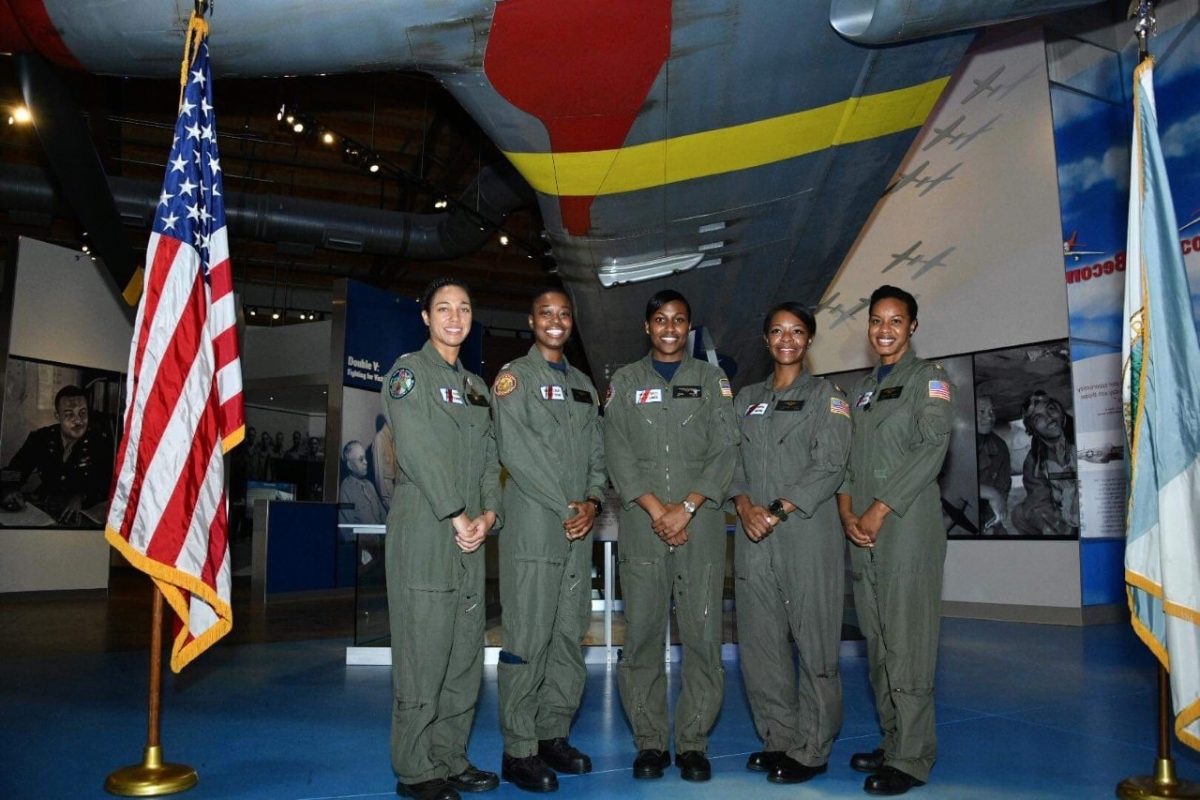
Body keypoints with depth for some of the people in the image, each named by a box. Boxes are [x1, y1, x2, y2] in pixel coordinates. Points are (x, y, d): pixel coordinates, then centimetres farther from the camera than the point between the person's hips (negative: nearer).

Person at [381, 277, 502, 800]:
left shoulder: (475, 384, 20)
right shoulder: (409, 371, -1)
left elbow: (488, 457, 14)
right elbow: (418, 449, -12)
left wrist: (488, 513, -2)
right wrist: (457, 515, -14)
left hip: (471, 535, 7)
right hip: (423, 531, -7)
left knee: (465, 652, 9)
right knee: (423, 652, -4)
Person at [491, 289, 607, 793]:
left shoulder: (583, 385, 20)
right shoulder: (514, 376, 0)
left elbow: (597, 452, 15)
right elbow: (516, 451, -11)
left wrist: (593, 501, -3)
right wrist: (565, 508, -12)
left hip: (579, 530, 6)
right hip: (533, 528, -6)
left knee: (569, 636, 9)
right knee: (528, 638, -4)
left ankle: (553, 735, 21)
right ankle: (519, 750, 5)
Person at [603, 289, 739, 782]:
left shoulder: (712, 380, 12)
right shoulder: (625, 382, 12)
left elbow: (724, 451, 2)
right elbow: (618, 454, 3)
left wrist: (686, 507, -9)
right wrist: (656, 509, -8)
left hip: (701, 523, 0)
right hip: (641, 525, 0)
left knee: (702, 635, 0)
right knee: (642, 634, 2)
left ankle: (693, 742, 11)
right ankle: (649, 741, 13)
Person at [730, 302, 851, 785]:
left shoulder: (826, 395, 4)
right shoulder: (747, 398, 17)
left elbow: (830, 465, -7)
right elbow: (733, 458, 11)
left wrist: (778, 510, -14)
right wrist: (744, 505, -8)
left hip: (807, 532, -4)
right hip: (753, 536, 4)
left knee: (814, 643, 0)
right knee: (758, 643, 7)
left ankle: (811, 750, 11)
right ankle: (777, 738, 21)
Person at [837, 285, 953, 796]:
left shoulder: (928, 378, 1)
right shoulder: (860, 389, 20)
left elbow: (932, 446, -11)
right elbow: (845, 457, 16)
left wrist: (879, 511, -14)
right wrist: (847, 511, -2)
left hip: (907, 526, -6)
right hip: (861, 530, 6)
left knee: (905, 643, -6)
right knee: (877, 643, 9)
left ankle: (912, 758, 2)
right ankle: (892, 742, 19)